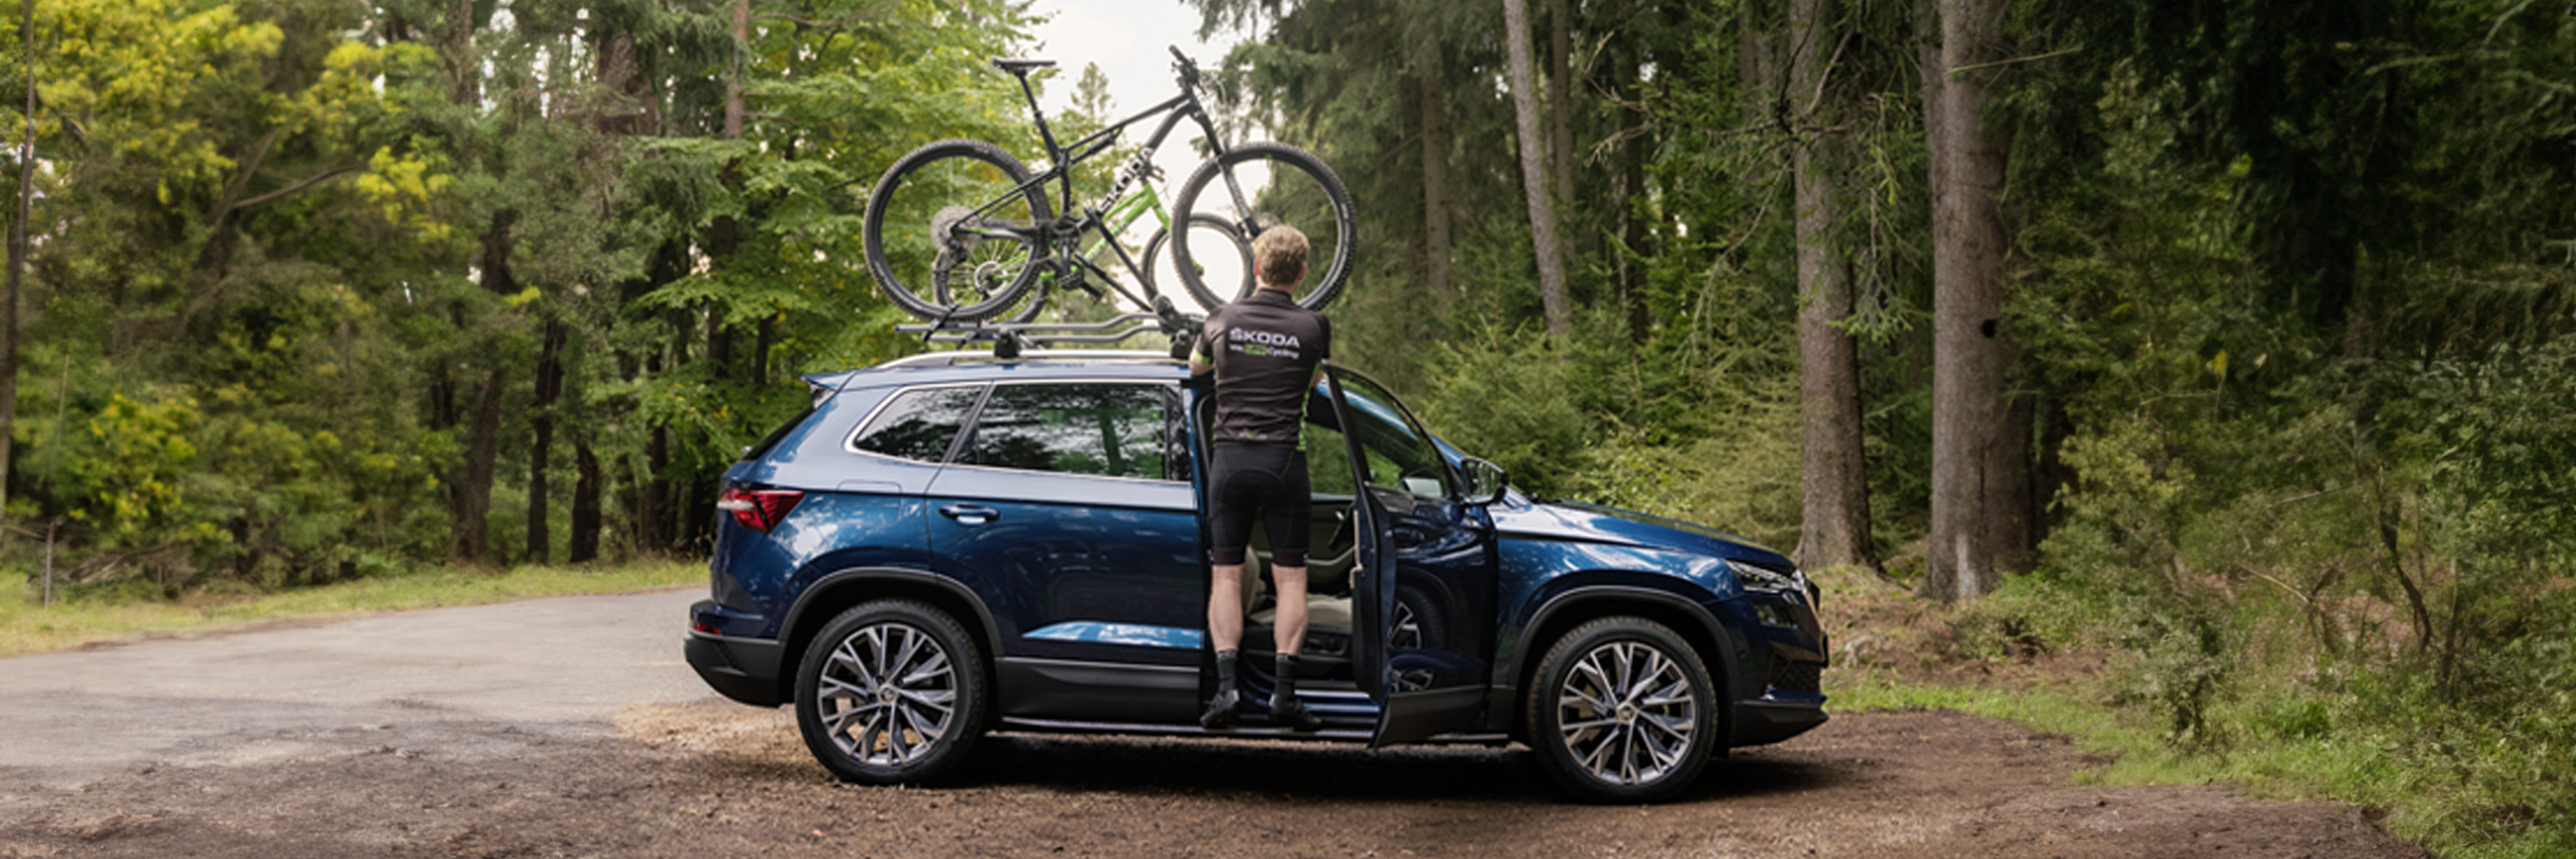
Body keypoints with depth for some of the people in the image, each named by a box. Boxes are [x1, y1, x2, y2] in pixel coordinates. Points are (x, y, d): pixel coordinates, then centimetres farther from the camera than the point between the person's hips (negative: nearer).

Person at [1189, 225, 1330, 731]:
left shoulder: (1223, 319, 5)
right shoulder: (1314, 327, 1)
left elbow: (1196, 367, 25)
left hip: (1230, 458, 1)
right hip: (1283, 461, -1)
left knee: (1226, 575, 6)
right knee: (1290, 577, 4)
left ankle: (1226, 685, -7)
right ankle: (1284, 691, -5)